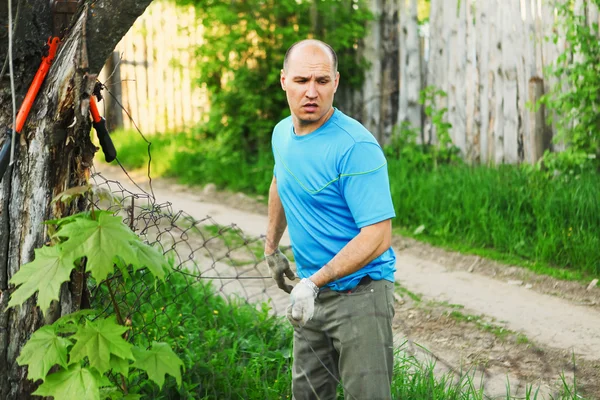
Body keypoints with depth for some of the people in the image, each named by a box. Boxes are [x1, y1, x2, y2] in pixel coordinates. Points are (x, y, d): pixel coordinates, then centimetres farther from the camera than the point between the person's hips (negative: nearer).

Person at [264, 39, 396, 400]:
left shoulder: (357, 147, -21)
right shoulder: (282, 134, 5)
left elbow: (377, 237, -25)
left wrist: (314, 282, -30)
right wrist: (271, 247, 31)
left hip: (358, 292, -7)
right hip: (312, 292, 8)